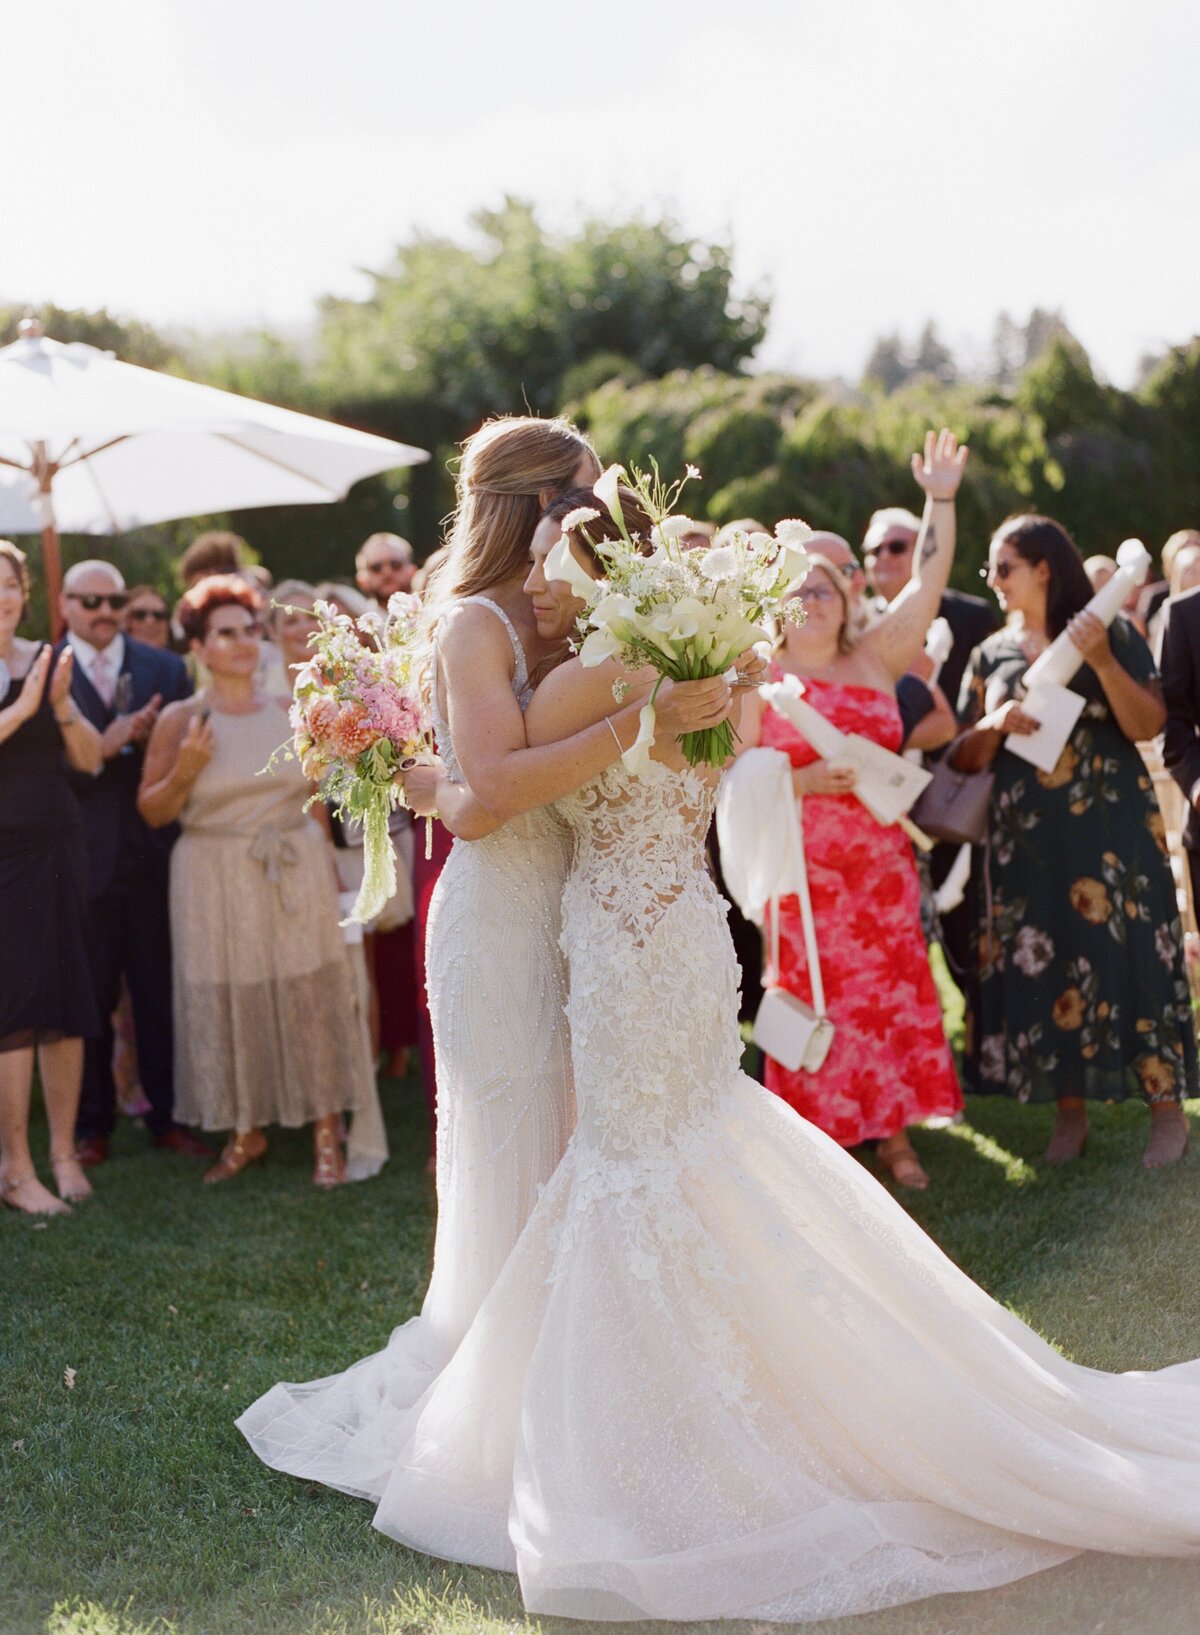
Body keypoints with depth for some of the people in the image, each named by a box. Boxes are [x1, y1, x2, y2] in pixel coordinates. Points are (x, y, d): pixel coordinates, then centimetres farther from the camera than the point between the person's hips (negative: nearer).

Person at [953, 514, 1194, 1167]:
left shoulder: (1111, 633, 0)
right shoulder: (991, 654, 11)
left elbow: (1146, 725, -9)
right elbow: (964, 758, 10)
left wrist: (1102, 661, -21)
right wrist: (995, 725, -11)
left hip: (1111, 827, -4)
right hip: (1026, 836, 4)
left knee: (1128, 954, -4)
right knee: (1042, 962, 2)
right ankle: (1069, 1113, 11)